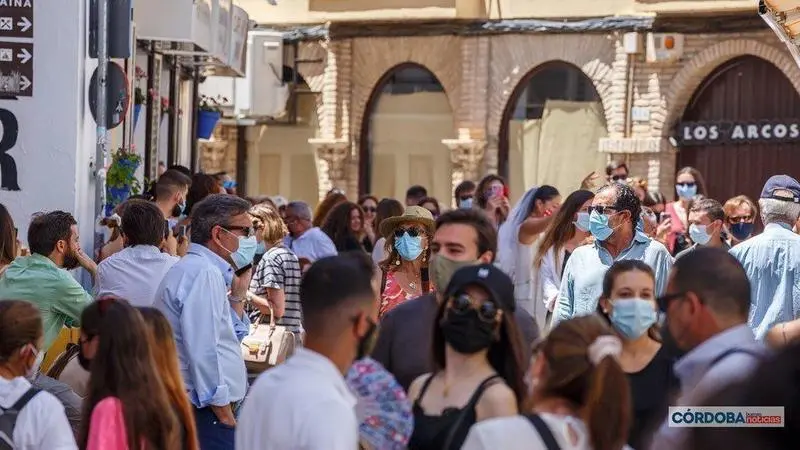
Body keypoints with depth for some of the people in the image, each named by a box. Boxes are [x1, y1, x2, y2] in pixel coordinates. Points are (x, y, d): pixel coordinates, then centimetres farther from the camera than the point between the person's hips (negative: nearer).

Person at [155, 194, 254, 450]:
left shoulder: (196, 269, 18)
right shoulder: (204, 274, -15)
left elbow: (229, 339, 25)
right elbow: (205, 353, -22)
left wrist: (238, 294, 14)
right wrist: (226, 418, -18)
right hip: (208, 416, -11)